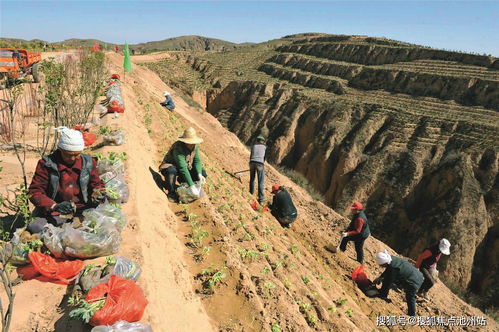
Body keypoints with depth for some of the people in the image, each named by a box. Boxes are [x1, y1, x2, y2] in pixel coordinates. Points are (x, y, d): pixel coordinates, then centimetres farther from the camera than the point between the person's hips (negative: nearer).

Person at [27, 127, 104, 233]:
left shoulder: (88, 162, 4)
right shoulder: (47, 164, -4)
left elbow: (97, 184, 17)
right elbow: (34, 192, -5)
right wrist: (54, 206, -22)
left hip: (82, 210, 2)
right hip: (53, 213, -1)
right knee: (34, 228, -31)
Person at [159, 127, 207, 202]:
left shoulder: (195, 145, -12)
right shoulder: (178, 148, -35)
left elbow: (197, 161, -9)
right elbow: (182, 168, -42)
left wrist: (199, 175, -28)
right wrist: (191, 185, -47)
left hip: (186, 167, 6)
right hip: (170, 166, -6)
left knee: (203, 174, -11)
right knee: (172, 171, -42)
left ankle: (182, 180, 14)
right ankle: (171, 193, -14)